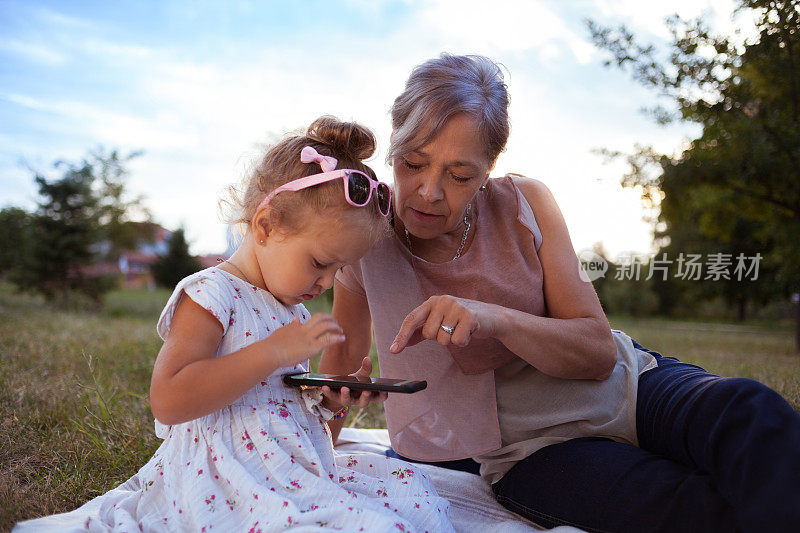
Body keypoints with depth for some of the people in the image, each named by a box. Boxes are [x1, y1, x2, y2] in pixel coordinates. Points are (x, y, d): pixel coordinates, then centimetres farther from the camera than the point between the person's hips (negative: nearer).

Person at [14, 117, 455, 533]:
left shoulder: (291, 310, 15)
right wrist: (274, 351, -26)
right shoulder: (209, 297, -12)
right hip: (232, 486, -9)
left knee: (411, 492, -4)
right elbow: (167, 401, -25)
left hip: (295, 471, 10)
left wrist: (325, 400, 3)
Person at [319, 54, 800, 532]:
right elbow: (347, 348, 15)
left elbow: (599, 353, -10)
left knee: (748, 410, -32)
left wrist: (497, 320, -27)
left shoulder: (525, 203, -6)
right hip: (530, 451, -2)